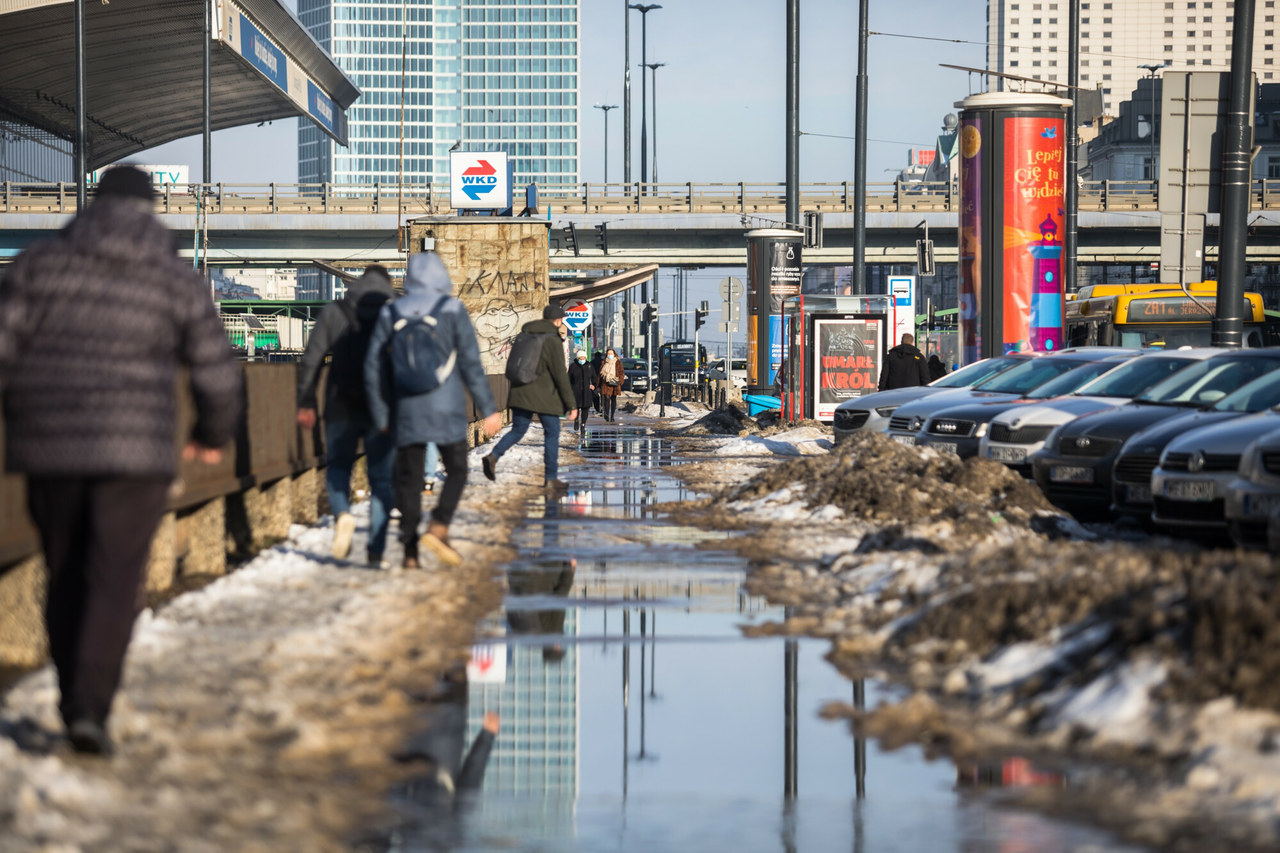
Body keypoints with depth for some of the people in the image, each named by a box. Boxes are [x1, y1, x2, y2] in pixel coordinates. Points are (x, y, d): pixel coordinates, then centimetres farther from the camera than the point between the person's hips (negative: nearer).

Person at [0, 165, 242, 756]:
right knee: (114, 584, -3)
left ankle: (74, 703, 22)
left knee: (65, 579, 15)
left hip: (48, 450, 2)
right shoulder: (179, 283, 3)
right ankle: (90, 710, -16)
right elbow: (217, 375, 4)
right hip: (133, 454, -2)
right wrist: (214, 435, 22)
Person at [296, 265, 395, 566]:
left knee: (337, 466, 16)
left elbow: (311, 360, -1)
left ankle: (342, 513, -13)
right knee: (381, 478, 6)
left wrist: (306, 403, 3)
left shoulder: (334, 312, 1)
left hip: (342, 408, 0)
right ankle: (376, 548, 0)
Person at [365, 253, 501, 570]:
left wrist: (381, 416, 11)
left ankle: (410, 552, 2)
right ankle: (438, 527, -10)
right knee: (456, 471, 11)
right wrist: (488, 409, -1)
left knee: (409, 479, 7)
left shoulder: (390, 314, 4)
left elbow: (374, 366, 4)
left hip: (407, 410, 2)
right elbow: (471, 363, -5)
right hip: (446, 408, -2)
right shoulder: (452, 310, -2)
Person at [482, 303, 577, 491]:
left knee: (517, 431, 11)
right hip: (544, 396, -6)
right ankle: (551, 477, 7)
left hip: (520, 393, 6)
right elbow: (560, 375, -14)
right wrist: (571, 405, -11)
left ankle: (493, 457, -12)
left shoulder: (526, 335, 9)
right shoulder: (553, 341, -12)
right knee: (552, 433, 6)